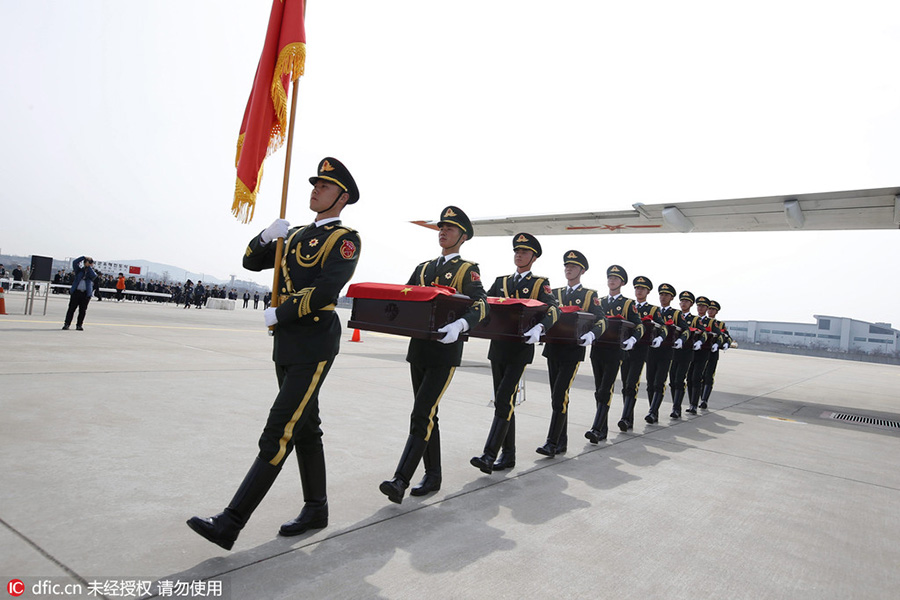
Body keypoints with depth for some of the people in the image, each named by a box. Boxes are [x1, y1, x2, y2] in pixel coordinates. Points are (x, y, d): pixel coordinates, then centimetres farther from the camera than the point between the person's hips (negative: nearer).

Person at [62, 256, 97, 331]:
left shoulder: (91, 272, 11)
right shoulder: (80, 270, 13)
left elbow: (94, 275, -12)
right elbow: (74, 262, 2)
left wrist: (89, 267, -3)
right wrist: (84, 257, 1)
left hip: (86, 294, 0)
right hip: (76, 292, 0)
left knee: (82, 310, 2)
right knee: (71, 308, 0)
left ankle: (79, 325, 10)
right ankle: (67, 324, 5)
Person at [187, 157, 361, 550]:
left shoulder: (345, 239, -7)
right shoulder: (297, 235, 18)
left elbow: (325, 291, -21)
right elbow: (251, 262, 16)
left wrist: (279, 314, -13)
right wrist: (267, 236, -3)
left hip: (314, 348, -9)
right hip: (287, 345, 9)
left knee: (278, 434, -8)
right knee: (305, 429, 14)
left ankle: (230, 525, -4)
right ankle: (316, 510, 27)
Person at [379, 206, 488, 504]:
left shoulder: (468, 270, 0)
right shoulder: (423, 268, 18)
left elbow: (481, 304, -14)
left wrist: (460, 324, -35)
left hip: (445, 351, -6)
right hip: (419, 348, 6)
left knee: (421, 416, -11)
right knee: (427, 415, 12)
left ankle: (401, 480, -9)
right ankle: (433, 476, 23)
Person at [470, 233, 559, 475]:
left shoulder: (540, 283, 2)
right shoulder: (501, 282, 16)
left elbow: (552, 309, -13)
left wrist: (539, 328, -35)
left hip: (521, 349, -5)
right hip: (498, 348, 5)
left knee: (504, 402, -12)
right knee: (503, 402, 10)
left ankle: (489, 456, -12)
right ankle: (508, 455, 20)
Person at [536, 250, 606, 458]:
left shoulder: (590, 295, 4)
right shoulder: (555, 293, 16)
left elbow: (601, 321, -4)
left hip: (573, 350, -5)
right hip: (553, 348, 5)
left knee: (560, 396, -12)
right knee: (557, 396, 9)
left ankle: (552, 442, -8)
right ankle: (562, 442, 20)